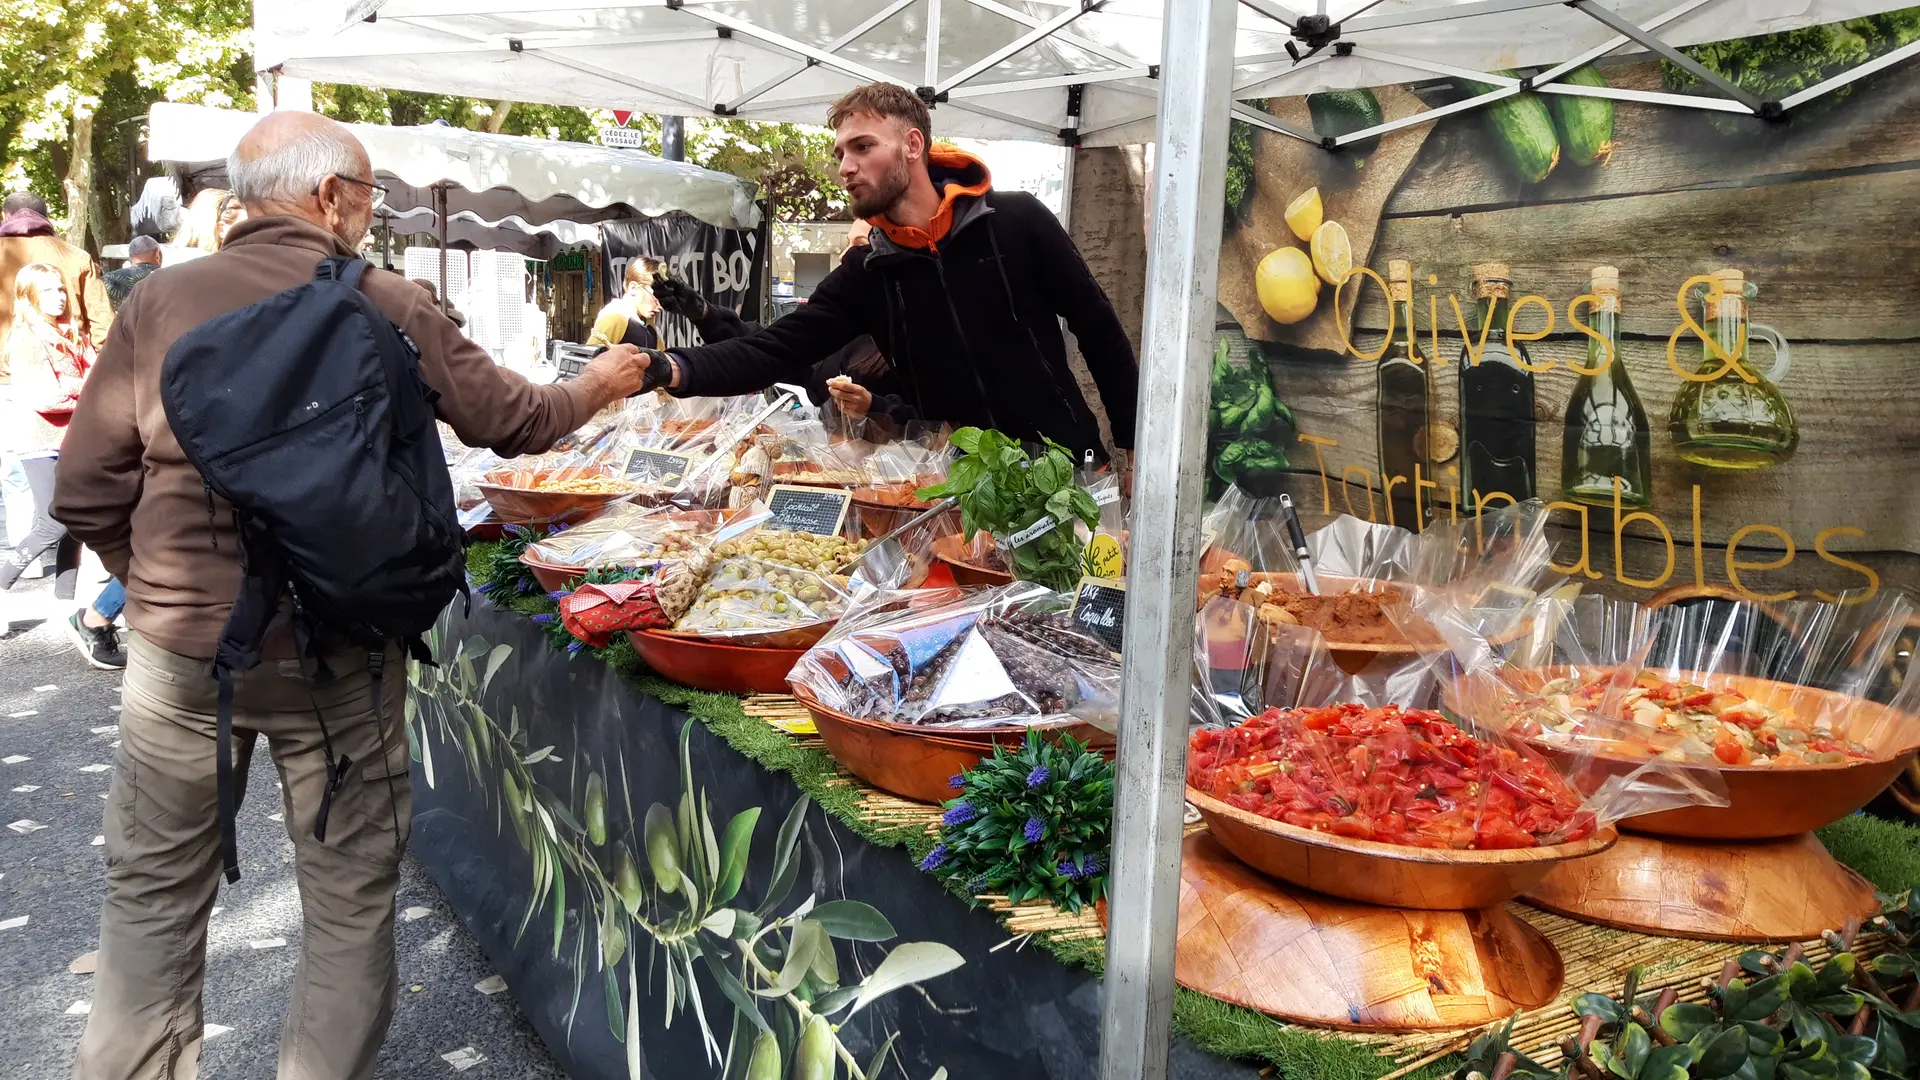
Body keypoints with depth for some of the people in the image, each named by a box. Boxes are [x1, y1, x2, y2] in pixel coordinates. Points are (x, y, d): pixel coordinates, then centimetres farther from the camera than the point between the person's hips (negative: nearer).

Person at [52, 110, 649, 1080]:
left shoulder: (160, 300, -3)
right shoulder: (386, 307, -7)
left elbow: (87, 490, 0)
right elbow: (509, 420, 4)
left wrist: (166, 583, 16)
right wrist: (600, 385, 23)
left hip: (179, 645, 2)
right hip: (336, 659, -2)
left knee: (153, 893, 18)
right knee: (350, 897, 14)